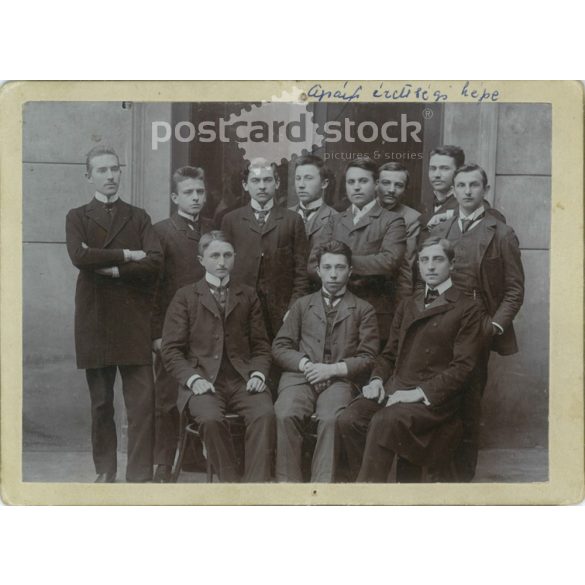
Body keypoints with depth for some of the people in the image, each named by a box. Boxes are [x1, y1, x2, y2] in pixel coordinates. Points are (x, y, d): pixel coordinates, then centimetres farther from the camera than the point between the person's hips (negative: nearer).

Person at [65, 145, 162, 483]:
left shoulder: (139, 217, 13)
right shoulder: (77, 218, 10)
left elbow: (154, 262, -3)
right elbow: (79, 256, -11)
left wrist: (111, 269, -10)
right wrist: (127, 255, -10)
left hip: (134, 319, 0)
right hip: (94, 318, 0)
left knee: (143, 401, -8)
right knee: (101, 402, 8)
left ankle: (141, 476, -4)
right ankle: (105, 471, 20)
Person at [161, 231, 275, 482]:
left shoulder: (248, 296, 18)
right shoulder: (185, 296, 11)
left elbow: (260, 344, 16)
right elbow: (171, 349, 5)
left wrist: (258, 374, -4)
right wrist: (193, 378, -12)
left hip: (242, 379, 2)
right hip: (204, 381, -1)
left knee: (265, 413, -29)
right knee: (211, 418, -33)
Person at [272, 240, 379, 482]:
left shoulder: (363, 310, 16)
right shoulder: (302, 305, 23)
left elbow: (368, 358, 8)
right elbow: (280, 346, 15)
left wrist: (333, 369, -8)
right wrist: (305, 364, -5)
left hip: (340, 380, -2)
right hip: (300, 376, 2)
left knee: (331, 419, -34)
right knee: (285, 415, -30)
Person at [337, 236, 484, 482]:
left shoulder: (466, 309, 3)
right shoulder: (407, 306, 24)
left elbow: (462, 367, -5)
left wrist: (420, 392, -14)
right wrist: (377, 380, 1)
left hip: (434, 397, -5)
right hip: (394, 387, 5)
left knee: (384, 421, -33)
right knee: (349, 419, -23)